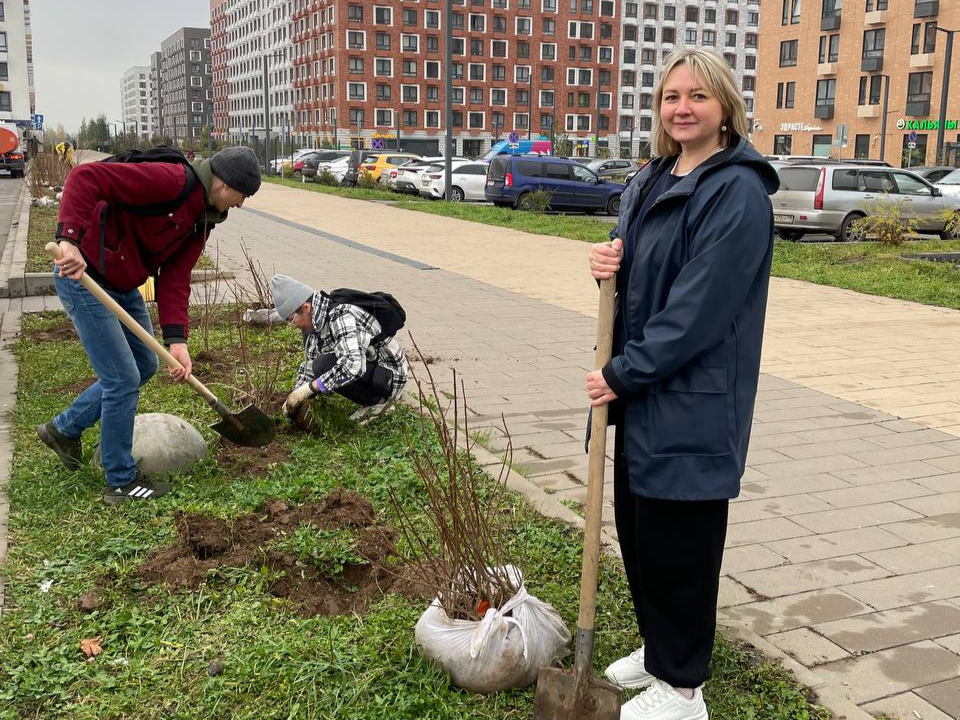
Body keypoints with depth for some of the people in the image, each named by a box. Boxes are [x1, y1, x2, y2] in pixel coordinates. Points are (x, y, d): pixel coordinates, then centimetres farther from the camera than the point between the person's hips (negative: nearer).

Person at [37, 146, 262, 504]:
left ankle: (64, 429, 35)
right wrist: (71, 239, -41)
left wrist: (176, 339, -12)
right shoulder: (171, 180, -23)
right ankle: (121, 481, 12)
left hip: (122, 286, 10)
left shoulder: (202, 219, 6)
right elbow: (86, 177, -31)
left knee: (144, 365, 19)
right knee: (123, 379, -5)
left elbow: (174, 278, 0)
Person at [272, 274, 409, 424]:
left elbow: (353, 365, -41)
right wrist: (296, 399, 0)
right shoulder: (315, 323, 2)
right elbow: (310, 363, 14)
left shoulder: (341, 315, -28)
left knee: (324, 366, -27)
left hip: (390, 375, -10)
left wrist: (307, 389, -35)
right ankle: (371, 396, 12)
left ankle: (378, 400, -7)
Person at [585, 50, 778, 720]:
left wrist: (623, 374, -17)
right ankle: (659, 649, 39)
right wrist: (607, 264, -5)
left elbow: (698, 309, -21)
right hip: (640, 391, 8)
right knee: (637, 527, 18)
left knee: (678, 540, 4)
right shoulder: (649, 182, 11)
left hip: (693, 401, -8)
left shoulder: (738, 193, -15)